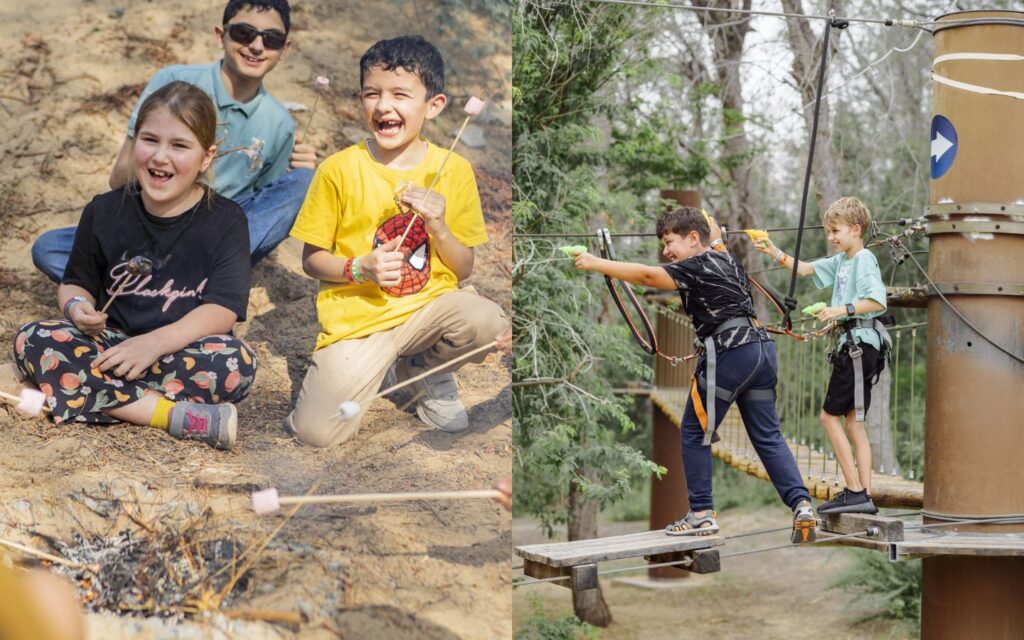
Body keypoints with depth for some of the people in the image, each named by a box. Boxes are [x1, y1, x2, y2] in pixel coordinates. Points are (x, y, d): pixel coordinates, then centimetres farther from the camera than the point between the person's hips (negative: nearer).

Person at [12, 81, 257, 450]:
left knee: (237, 363, -35)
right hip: (109, 345, 3)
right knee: (30, 341, -26)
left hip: (183, 351, -3)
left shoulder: (225, 221, -6)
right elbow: (76, 282, 14)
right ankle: (178, 416, -34)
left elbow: (223, 309, -15)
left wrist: (157, 342, -30)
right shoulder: (104, 212, 2)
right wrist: (78, 307, -12)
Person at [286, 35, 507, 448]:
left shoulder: (453, 170, 0)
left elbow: (464, 269, 4)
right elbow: (311, 260, 1)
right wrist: (361, 269, -18)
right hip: (357, 319, -1)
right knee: (315, 432, -19)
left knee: (487, 321, -31)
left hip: (428, 305, 2)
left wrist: (438, 227, -15)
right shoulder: (339, 170, -5)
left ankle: (421, 367, 4)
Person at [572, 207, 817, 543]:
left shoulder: (697, 267, -6)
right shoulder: (726, 259, 18)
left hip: (731, 351, -9)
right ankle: (802, 505, -1)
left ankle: (702, 514, 6)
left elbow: (649, 276, -20)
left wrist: (596, 263, -18)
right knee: (767, 436, 11)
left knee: (694, 433, 5)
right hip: (763, 346, 9)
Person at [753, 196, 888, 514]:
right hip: (855, 345, 9)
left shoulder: (864, 259, -10)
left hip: (859, 344, -9)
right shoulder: (841, 261, 17)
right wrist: (775, 252, 10)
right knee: (854, 420, 8)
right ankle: (864, 495, 8)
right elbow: (804, 269, 23)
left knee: (830, 415, -6)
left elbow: (878, 301, -20)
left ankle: (855, 491, -7)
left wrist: (843, 309, -25)